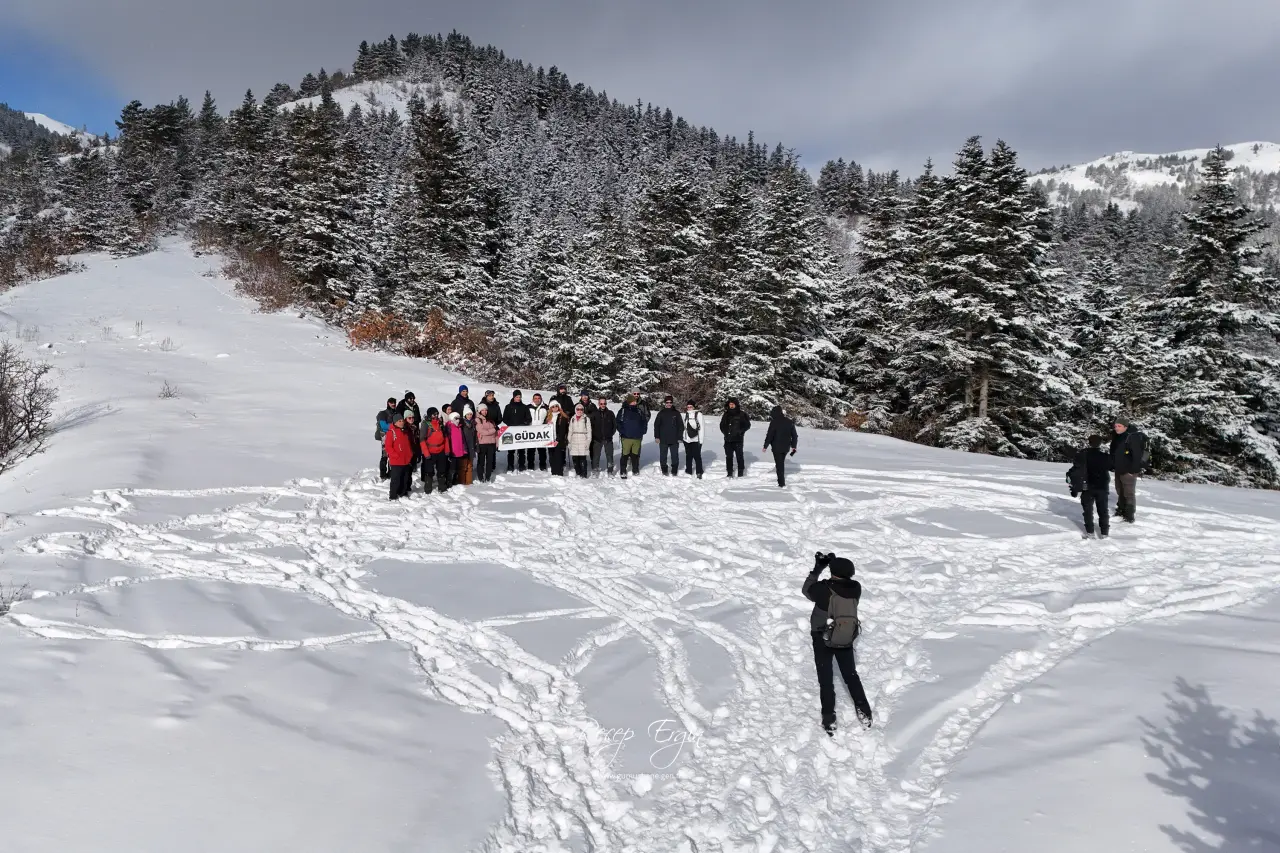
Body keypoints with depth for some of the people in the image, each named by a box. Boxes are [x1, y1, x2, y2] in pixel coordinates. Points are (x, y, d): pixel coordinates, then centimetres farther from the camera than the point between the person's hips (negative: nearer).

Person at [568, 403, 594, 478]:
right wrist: (569, 441, 11)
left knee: (583, 459, -8)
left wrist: (588, 442, -6)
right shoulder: (572, 419, 12)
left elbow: (589, 431, 1)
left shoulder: (586, 419, 1)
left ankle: (583, 474, -2)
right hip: (574, 442, 4)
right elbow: (570, 431, 16)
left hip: (583, 441, -4)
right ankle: (578, 474, 12)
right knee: (575, 459, 3)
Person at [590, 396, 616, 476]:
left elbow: (615, 425, 9)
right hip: (597, 439, -1)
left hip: (608, 439, 1)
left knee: (609, 455, 4)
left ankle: (610, 471, 13)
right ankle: (595, 470, 16)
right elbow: (591, 425, 3)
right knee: (595, 456, 4)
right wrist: (594, 435, -2)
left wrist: (611, 433, 3)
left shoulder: (610, 413, 2)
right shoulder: (595, 414, -1)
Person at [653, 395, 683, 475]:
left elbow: (681, 426, 4)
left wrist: (679, 437, 0)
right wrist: (656, 436, 0)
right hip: (663, 439, 0)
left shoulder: (676, 413, 1)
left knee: (675, 455, 4)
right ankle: (664, 469, 20)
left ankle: (674, 470, 16)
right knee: (663, 455, 7)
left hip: (674, 439, 0)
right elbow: (656, 425, 5)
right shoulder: (661, 413, 1)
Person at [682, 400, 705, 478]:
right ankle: (688, 471, 19)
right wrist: (682, 437, 13)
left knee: (697, 456, -4)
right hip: (687, 439, 5)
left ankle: (699, 472, 4)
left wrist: (700, 440, -11)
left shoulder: (698, 414, -5)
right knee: (688, 456, 10)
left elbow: (701, 427, -7)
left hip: (695, 439, -5)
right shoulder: (686, 414, 12)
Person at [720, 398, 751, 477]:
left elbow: (747, 425, 0)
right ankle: (730, 473, 14)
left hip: (738, 439, -4)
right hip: (728, 440, 4)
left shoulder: (742, 414, -1)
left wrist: (740, 431, -11)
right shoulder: (726, 415, 11)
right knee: (729, 456, 7)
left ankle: (741, 473, 4)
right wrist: (725, 432, 4)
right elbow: (722, 425, 21)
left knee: (739, 456, -4)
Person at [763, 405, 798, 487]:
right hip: (786, 447, 5)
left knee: (779, 464, 1)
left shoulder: (774, 422, -14)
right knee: (782, 463, 21)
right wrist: (793, 446, 16)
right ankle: (782, 480, 30)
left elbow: (769, 435, -14)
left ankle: (781, 483, 1)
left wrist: (765, 446, -5)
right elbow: (794, 435, 8)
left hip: (777, 447, -5)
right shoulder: (790, 421, 4)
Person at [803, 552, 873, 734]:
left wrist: (817, 569, -4)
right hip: (846, 639, 3)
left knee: (826, 679, 10)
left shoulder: (823, 589, -29)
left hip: (822, 639, -3)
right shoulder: (856, 588, -19)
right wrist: (836, 564, -1)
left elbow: (806, 590, -9)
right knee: (851, 675, 22)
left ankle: (829, 721, 13)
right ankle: (865, 714, 28)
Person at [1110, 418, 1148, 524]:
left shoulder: (1133, 437, -18)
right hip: (1118, 470, 9)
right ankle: (1121, 510, 31)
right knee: (1120, 492, 19)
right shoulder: (1116, 437, 8)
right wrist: (1112, 466, 17)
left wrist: (1134, 469, -22)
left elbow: (1137, 455, -21)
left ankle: (1130, 515, 2)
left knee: (1129, 493, -3)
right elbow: (1113, 453, 18)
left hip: (1128, 471, -9)